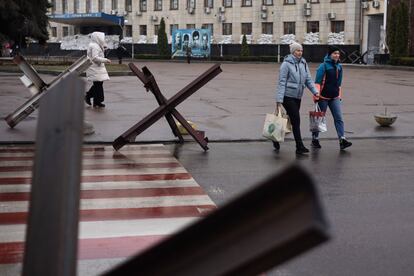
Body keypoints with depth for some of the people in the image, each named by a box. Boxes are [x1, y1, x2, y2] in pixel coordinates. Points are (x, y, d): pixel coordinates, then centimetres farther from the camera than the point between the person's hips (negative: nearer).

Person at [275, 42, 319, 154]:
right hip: (288, 96, -7)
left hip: (298, 97, 7)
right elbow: (282, 82, -13)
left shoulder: (303, 63, 9)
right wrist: (279, 100, -17)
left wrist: (315, 91, -6)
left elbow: (308, 79, 10)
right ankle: (300, 147, -4)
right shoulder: (286, 64, -11)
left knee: (291, 120, 13)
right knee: (296, 121, -9)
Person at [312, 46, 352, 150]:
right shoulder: (324, 66, -9)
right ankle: (315, 139, 17)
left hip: (335, 97, 6)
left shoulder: (339, 66, 11)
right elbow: (317, 81, -13)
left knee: (339, 118, -5)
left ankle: (342, 140, -10)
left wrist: (339, 95, 19)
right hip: (323, 97, -5)